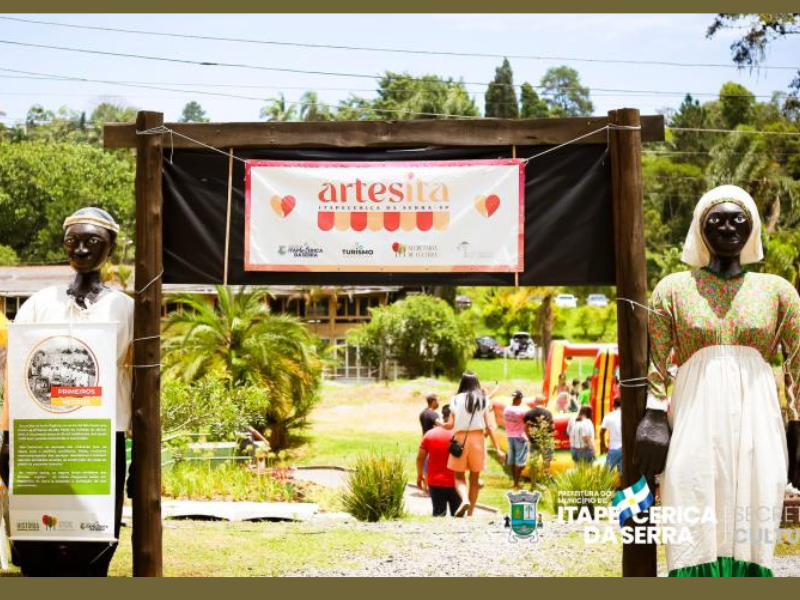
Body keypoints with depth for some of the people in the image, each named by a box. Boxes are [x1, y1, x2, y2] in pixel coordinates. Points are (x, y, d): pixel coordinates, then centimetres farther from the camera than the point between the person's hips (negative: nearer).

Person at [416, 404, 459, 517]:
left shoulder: (430, 434, -2)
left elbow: (420, 458, 0)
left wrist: (419, 475, 14)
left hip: (435, 483, 2)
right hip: (454, 482, -2)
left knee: (438, 514, 6)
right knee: (457, 515, 10)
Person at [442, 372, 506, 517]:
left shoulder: (456, 400, -2)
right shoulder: (483, 400, 1)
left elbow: (451, 424, -4)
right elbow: (489, 426, -3)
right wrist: (497, 449, -2)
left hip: (460, 439, -1)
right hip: (477, 438, 1)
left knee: (459, 476, 9)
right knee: (475, 478, 13)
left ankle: (464, 500, -21)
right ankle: (470, 513, 14)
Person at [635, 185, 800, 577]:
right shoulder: (674, 288, 9)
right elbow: (655, 361, 5)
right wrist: (653, 418, -5)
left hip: (755, 419, 1)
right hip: (695, 419, -1)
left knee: (751, 533, -1)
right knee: (696, 535, -6)